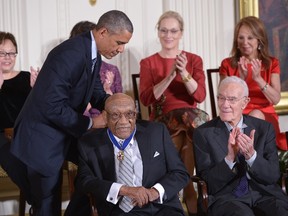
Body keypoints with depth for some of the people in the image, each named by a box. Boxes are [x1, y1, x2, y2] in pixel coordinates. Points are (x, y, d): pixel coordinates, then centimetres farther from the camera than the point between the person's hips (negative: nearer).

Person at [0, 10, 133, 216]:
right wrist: (90, 123, -21)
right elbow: (52, 107, -30)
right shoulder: (70, 54, -28)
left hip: (67, 131, 9)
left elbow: (96, 92, 11)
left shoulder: (94, 54, 1)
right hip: (43, 137, -9)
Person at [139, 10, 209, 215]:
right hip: (163, 118, -1)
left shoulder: (194, 60, 11)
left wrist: (184, 73, -19)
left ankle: (188, 183, -23)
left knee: (196, 119, -35)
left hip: (191, 115, 2)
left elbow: (200, 96, -3)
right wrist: (170, 76, -18)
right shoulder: (148, 63, 8)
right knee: (196, 121, -33)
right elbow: (146, 99, -7)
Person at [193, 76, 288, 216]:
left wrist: (251, 155, -18)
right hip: (226, 197, -2)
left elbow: (273, 176, 0)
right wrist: (229, 158, -22)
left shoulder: (265, 128, 7)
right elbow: (209, 182, -4)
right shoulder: (204, 133, 2)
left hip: (265, 194, 2)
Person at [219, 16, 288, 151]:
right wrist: (241, 79, -16)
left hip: (265, 117, 1)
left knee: (256, 114, -36)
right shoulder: (227, 64, 8)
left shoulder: (272, 63, 9)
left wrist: (258, 79, -17)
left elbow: (276, 99, -3)